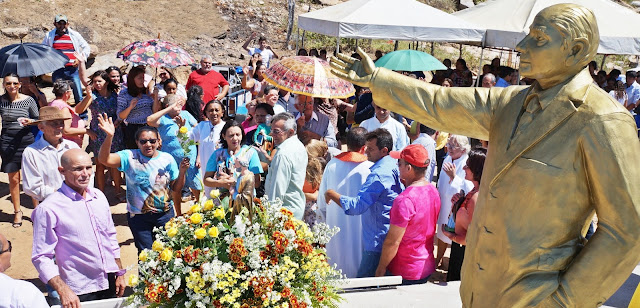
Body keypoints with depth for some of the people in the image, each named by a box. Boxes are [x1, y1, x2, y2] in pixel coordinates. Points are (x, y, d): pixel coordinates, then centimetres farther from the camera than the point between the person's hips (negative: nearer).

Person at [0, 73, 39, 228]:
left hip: (26, 139, -1)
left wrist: (29, 121, -15)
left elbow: (38, 119, 4)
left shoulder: (28, 100, -1)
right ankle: (17, 211, 20)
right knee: (13, 178, 6)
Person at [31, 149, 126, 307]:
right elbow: (41, 257, -13)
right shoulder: (48, 209, -14)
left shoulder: (99, 196, 4)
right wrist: (63, 290, -22)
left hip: (110, 284, 6)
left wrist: (120, 273, 13)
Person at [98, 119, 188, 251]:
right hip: (139, 216, -2)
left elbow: (176, 188, 3)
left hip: (165, 214, 2)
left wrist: (182, 172, -15)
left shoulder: (167, 159, -1)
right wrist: (109, 136, -38)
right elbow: (104, 159, -24)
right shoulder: (130, 157, -8)